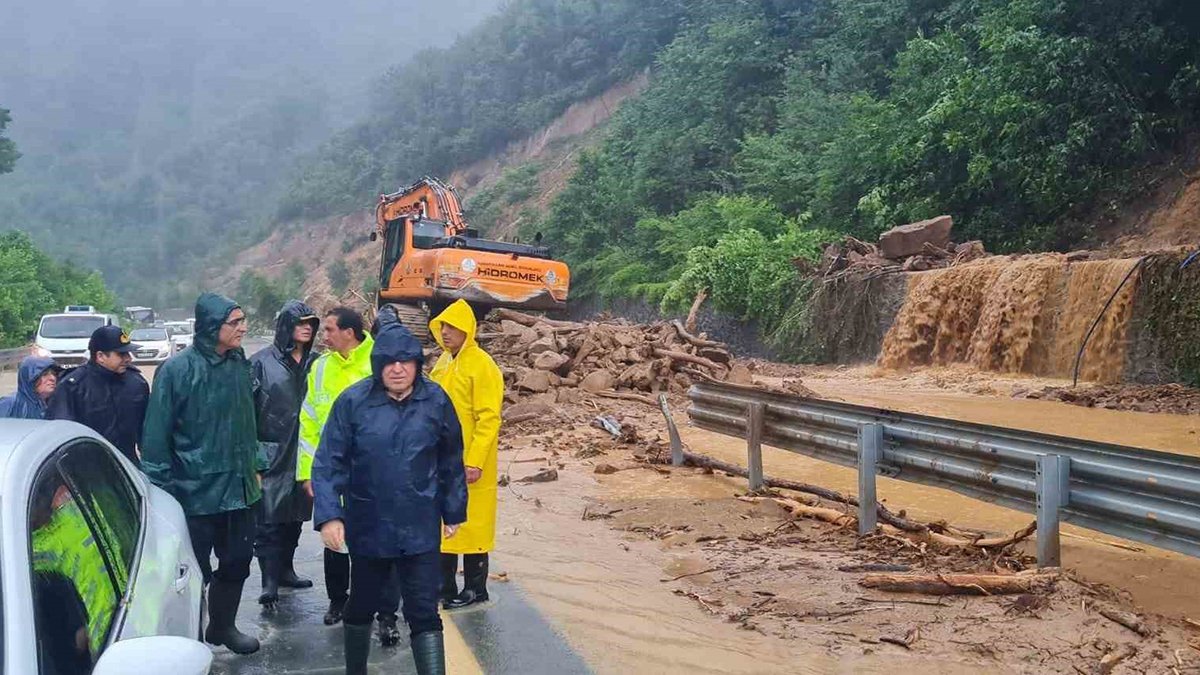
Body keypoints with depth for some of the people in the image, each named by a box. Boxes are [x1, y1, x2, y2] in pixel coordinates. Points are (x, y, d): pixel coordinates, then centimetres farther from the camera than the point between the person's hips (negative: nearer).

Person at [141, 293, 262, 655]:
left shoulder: (239, 364, 5)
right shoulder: (177, 370, -14)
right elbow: (155, 435, -12)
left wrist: (253, 466, 18)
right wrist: (162, 490, -11)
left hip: (239, 489, 6)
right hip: (194, 493, -6)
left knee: (237, 561, 16)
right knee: (194, 571, 4)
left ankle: (222, 626, 36)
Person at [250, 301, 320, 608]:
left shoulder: (314, 363, 7)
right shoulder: (262, 362, -4)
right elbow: (248, 408, -5)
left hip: (303, 454, 4)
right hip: (272, 455, -4)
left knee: (295, 516, 13)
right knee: (269, 519, -5)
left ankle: (285, 569, 28)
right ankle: (270, 581, -2)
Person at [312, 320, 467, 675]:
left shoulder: (436, 401, -4)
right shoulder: (353, 401, -10)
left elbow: (451, 462, 6)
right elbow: (329, 462, -8)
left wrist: (453, 510, 10)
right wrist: (329, 515, -17)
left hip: (420, 529, 0)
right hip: (367, 525, 1)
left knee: (424, 614, -1)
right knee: (361, 606, 19)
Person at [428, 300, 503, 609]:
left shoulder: (482, 365, -13)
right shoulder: (442, 363, 11)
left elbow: (489, 418, -17)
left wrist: (475, 461, -21)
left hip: (469, 462, -7)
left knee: (471, 522, 2)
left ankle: (476, 588, 14)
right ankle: (444, 584, 25)